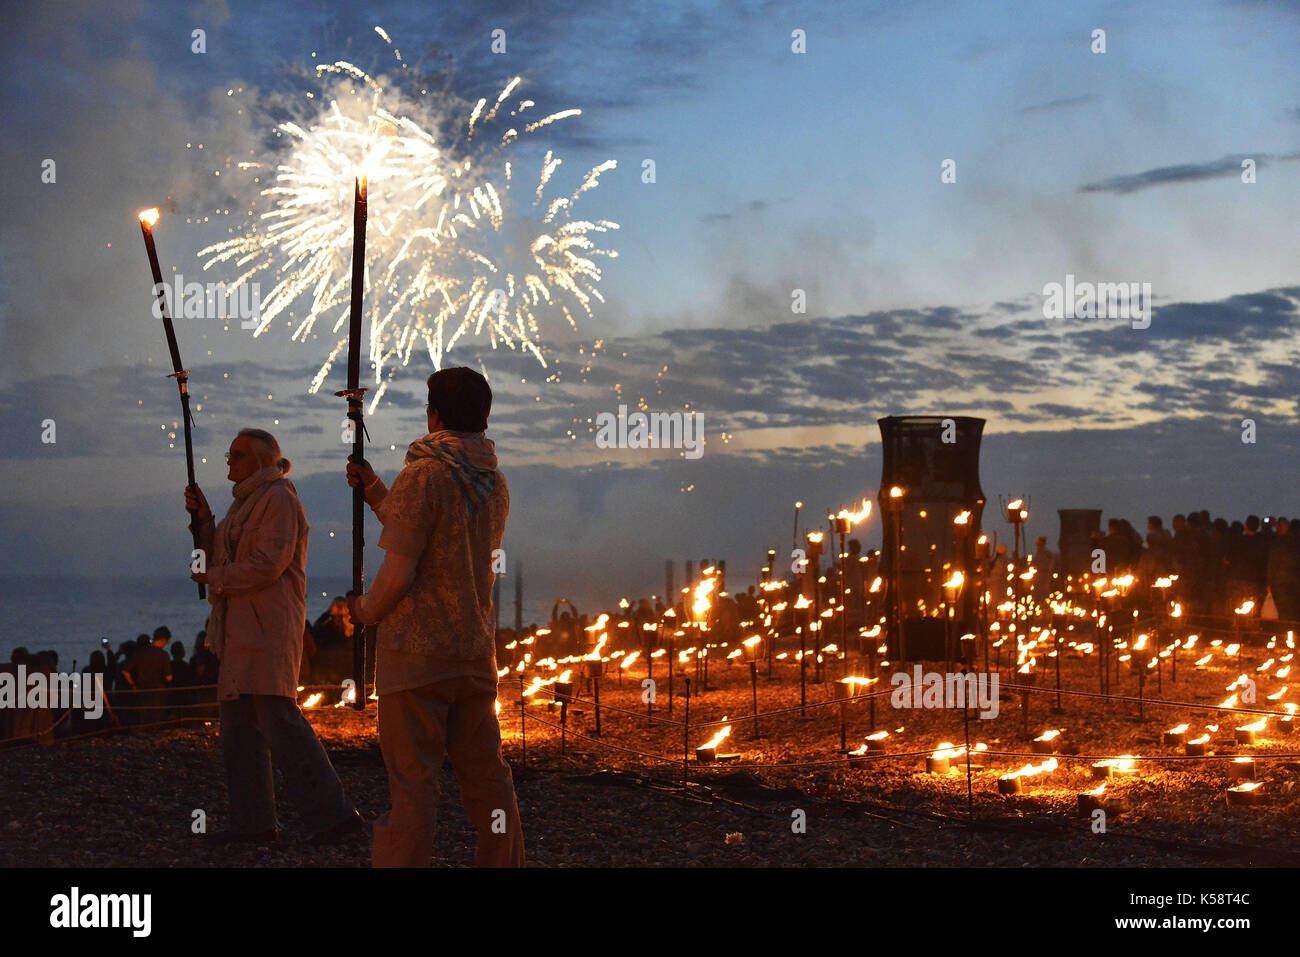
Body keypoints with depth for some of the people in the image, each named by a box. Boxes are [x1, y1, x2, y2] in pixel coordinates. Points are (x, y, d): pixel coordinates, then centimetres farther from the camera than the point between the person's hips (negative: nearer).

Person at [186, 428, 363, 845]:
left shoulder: (278, 498, -9)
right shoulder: (246, 503, 22)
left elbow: (269, 563, -19)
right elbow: (220, 557, 19)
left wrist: (215, 576, -8)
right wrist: (204, 517, 6)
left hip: (268, 621, -10)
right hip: (241, 625, 10)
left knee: (278, 717, -16)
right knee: (239, 721, 7)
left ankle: (332, 811, -15)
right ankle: (254, 821, 11)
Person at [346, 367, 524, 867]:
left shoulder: (423, 475, -14)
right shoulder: (495, 484, 9)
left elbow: (399, 572, -18)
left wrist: (366, 611, 2)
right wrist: (376, 492, 24)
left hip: (416, 652, -7)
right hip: (475, 650, 7)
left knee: (412, 780, -3)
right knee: (486, 774, 13)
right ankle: (503, 862, 20)